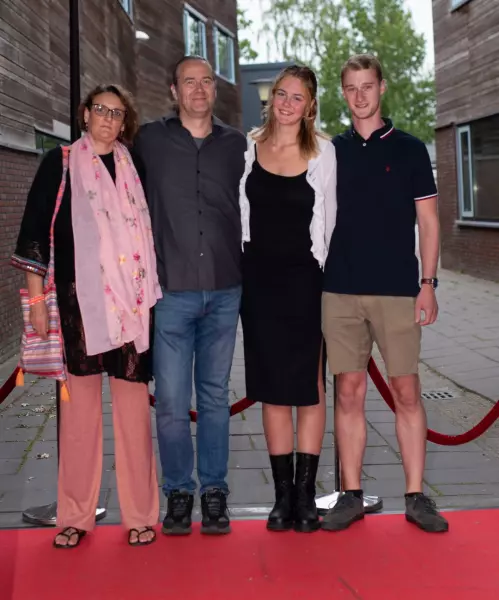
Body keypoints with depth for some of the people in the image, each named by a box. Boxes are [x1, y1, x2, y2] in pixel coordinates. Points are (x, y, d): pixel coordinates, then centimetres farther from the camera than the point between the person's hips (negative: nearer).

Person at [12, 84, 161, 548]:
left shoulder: (132, 168, 14)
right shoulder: (61, 163, 6)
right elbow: (34, 230, 2)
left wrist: (149, 296, 11)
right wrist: (36, 297, -5)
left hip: (130, 301, 2)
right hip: (79, 299, -2)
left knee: (133, 404, 0)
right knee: (80, 404, -1)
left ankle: (140, 513, 9)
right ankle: (75, 516, 9)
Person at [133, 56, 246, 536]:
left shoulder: (237, 145, 9)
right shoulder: (149, 140, 4)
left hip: (224, 290, 1)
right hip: (172, 291, -1)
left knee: (215, 397, 8)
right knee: (171, 401, -2)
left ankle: (214, 492, 18)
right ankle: (178, 492, 14)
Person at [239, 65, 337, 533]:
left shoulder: (322, 151, 0)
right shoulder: (248, 146, 6)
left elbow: (327, 218, 3)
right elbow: (240, 212, 9)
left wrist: (320, 270, 1)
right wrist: (238, 271, 6)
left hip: (303, 278, -2)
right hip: (258, 278, 2)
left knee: (308, 387, 2)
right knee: (272, 389, 7)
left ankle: (305, 493, 11)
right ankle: (282, 494, 16)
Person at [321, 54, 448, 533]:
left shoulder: (409, 148, 6)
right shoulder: (331, 150, 10)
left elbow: (427, 221, 4)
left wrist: (428, 284, -4)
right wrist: (313, 279, 5)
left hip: (397, 290, -1)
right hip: (340, 291, 2)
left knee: (406, 392, 0)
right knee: (349, 392, 3)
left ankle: (416, 496, 10)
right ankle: (351, 496, 12)